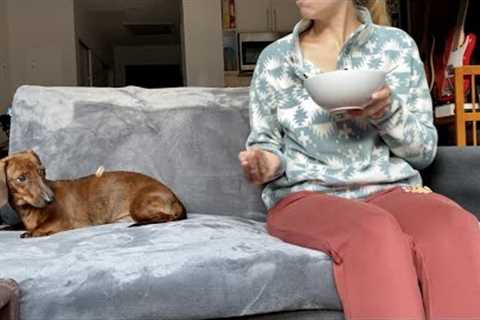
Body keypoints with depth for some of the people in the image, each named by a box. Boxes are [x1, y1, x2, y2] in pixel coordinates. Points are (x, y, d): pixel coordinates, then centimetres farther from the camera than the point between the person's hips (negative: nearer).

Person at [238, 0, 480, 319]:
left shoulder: (396, 45, 10)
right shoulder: (274, 57, 12)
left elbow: (424, 149, 10)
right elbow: (265, 142, 17)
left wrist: (387, 113, -11)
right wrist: (268, 163, -8)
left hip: (390, 190, 1)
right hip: (305, 195, 0)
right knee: (375, 232, -35)